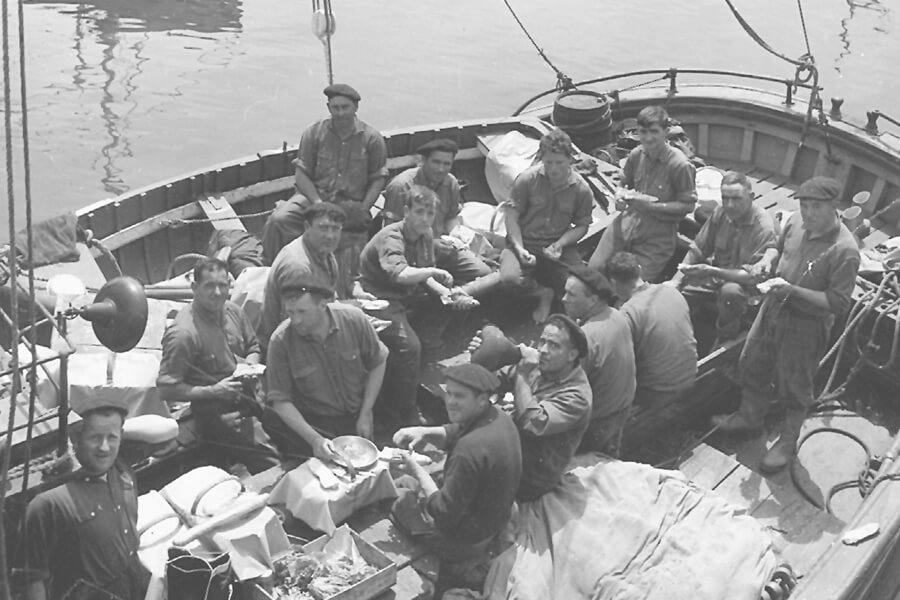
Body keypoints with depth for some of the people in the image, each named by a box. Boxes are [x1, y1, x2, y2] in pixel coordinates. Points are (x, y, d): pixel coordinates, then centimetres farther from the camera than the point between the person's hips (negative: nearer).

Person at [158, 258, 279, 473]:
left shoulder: (232, 311, 5)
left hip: (248, 401, 8)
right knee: (274, 468, -17)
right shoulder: (182, 333, -18)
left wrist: (251, 365, 0)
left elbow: (253, 347, 22)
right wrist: (213, 391, -19)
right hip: (220, 417, -7)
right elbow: (166, 390, -17)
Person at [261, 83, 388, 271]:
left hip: (351, 204, 0)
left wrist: (363, 210, -11)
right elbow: (302, 174, 1)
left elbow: (378, 179, 3)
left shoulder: (372, 138, 2)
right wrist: (318, 204, -15)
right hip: (314, 195, 1)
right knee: (278, 220, -26)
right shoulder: (314, 133, 3)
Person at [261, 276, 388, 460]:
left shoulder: (354, 319, -14)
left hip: (355, 419, 1)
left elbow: (377, 363, 1)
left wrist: (365, 415, -3)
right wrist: (314, 439, -28)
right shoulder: (280, 341, -18)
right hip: (311, 422, -1)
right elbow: (281, 400, -16)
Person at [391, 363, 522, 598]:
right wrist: (424, 433, -9)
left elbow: (444, 514, -29)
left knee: (398, 503, 14)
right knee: (409, 488, 25)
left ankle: (460, 567, 22)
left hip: (467, 538, -8)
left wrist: (418, 472, -18)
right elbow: (453, 436, 9)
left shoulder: (472, 448, -36)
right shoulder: (498, 418, -10)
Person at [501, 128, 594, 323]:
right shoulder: (527, 179, -10)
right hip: (525, 242, -1)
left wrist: (560, 244, -15)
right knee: (509, 277, -31)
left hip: (559, 245, 2)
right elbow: (512, 217, -6)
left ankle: (547, 295, 12)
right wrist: (519, 249, -20)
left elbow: (582, 226, 4)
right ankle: (544, 292, 3)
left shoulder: (581, 189, -5)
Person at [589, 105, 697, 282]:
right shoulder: (636, 155, 0)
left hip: (657, 236, -4)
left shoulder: (680, 165, -16)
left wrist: (651, 206, -21)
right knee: (594, 268, -4)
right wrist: (621, 196, -8)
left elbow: (687, 205, -12)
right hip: (627, 222, 5)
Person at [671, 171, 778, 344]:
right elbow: (696, 249, 4)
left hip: (744, 285, -5)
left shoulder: (764, 227, -21)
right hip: (715, 278, 6)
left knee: (730, 291, -39)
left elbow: (754, 276, -25)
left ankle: (722, 347, -17)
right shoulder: (720, 213, -3)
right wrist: (676, 280, -11)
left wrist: (711, 271, -34)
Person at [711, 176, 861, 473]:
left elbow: (838, 303, -25)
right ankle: (750, 416, 48)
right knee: (752, 364, 22)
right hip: (774, 308, 7)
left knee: (793, 386, 11)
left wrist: (793, 290, -32)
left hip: (806, 325, -7)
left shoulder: (844, 250, -28)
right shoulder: (796, 221, -9)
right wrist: (768, 259, -10)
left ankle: (788, 441, 35)